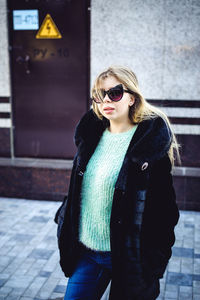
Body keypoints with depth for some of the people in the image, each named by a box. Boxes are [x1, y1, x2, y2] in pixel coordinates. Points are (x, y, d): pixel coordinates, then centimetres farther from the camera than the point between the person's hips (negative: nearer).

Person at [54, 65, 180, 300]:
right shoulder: (93, 136, 4)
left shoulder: (150, 142, -13)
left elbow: (164, 207, -11)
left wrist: (155, 261, -10)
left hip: (128, 255, -5)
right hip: (85, 251, 5)